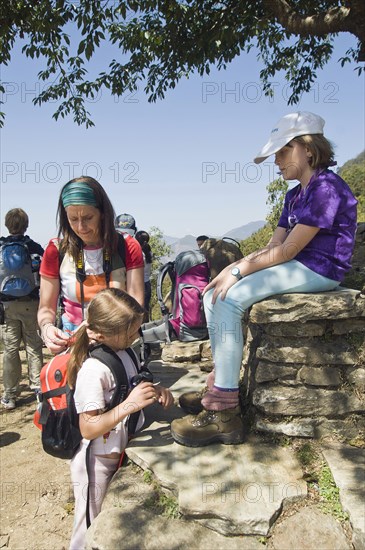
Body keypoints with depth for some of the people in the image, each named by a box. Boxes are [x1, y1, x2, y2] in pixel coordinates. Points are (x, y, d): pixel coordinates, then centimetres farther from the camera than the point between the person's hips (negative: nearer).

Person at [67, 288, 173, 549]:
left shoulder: (122, 352, -4)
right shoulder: (94, 370, -29)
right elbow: (88, 429, -26)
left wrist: (156, 390, -5)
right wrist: (129, 405, -35)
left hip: (120, 457, 8)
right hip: (96, 465, -7)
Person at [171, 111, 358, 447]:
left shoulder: (326, 187, -13)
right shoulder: (294, 196, 18)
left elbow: (287, 250, -19)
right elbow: (272, 247, 9)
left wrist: (238, 272, -16)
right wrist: (233, 267, -5)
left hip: (318, 271, -10)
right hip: (295, 267, 10)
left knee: (228, 300, -24)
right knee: (214, 295, 0)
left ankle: (225, 415, -21)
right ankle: (219, 388, 2)